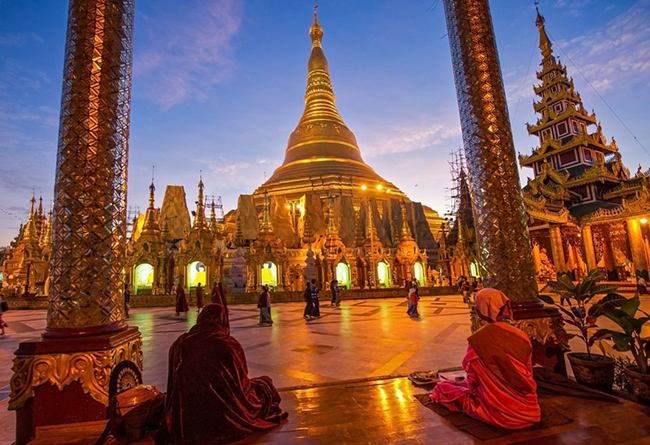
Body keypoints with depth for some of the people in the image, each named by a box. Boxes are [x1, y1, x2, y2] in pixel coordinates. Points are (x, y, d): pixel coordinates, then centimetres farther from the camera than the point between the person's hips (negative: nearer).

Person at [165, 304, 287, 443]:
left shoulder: (180, 344, -5)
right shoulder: (229, 345, -15)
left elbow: (175, 385, 9)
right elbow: (241, 381, 0)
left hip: (186, 420, 4)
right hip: (226, 419, -4)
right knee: (265, 383, 19)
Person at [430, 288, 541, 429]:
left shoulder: (477, 340, -19)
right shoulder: (521, 336, -8)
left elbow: (473, 381, -7)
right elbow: (528, 374, 7)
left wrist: (471, 387, 16)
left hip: (498, 411, -2)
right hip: (526, 408, 3)